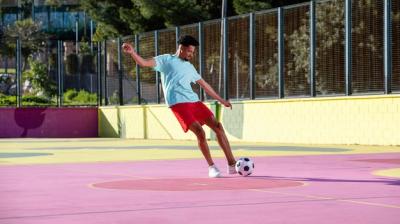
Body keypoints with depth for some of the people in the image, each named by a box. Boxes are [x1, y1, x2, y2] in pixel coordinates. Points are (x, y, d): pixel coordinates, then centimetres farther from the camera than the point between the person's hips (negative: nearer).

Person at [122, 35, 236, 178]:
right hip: (178, 102, -7)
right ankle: (211, 167, -5)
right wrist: (132, 52, -23)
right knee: (199, 132, -19)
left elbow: (204, 85, 34)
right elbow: (144, 63, -4)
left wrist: (220, 100, 37)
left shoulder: (190, 67, 25)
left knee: (217, 126, -2)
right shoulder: (166, 60, 8)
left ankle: (232, 165, 3)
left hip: (194, 101, 7)